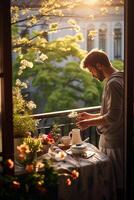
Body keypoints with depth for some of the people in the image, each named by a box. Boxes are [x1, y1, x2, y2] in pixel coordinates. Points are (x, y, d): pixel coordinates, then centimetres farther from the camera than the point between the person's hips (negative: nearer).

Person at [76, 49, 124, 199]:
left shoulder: (113, 83, -18)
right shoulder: (119, 79, 13)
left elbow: (113, 117, -23)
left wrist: (89, 123, -11)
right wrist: (91, 116, 15)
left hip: (113, 144, -9)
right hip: (112, 141, 9)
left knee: (115, 186, 0)